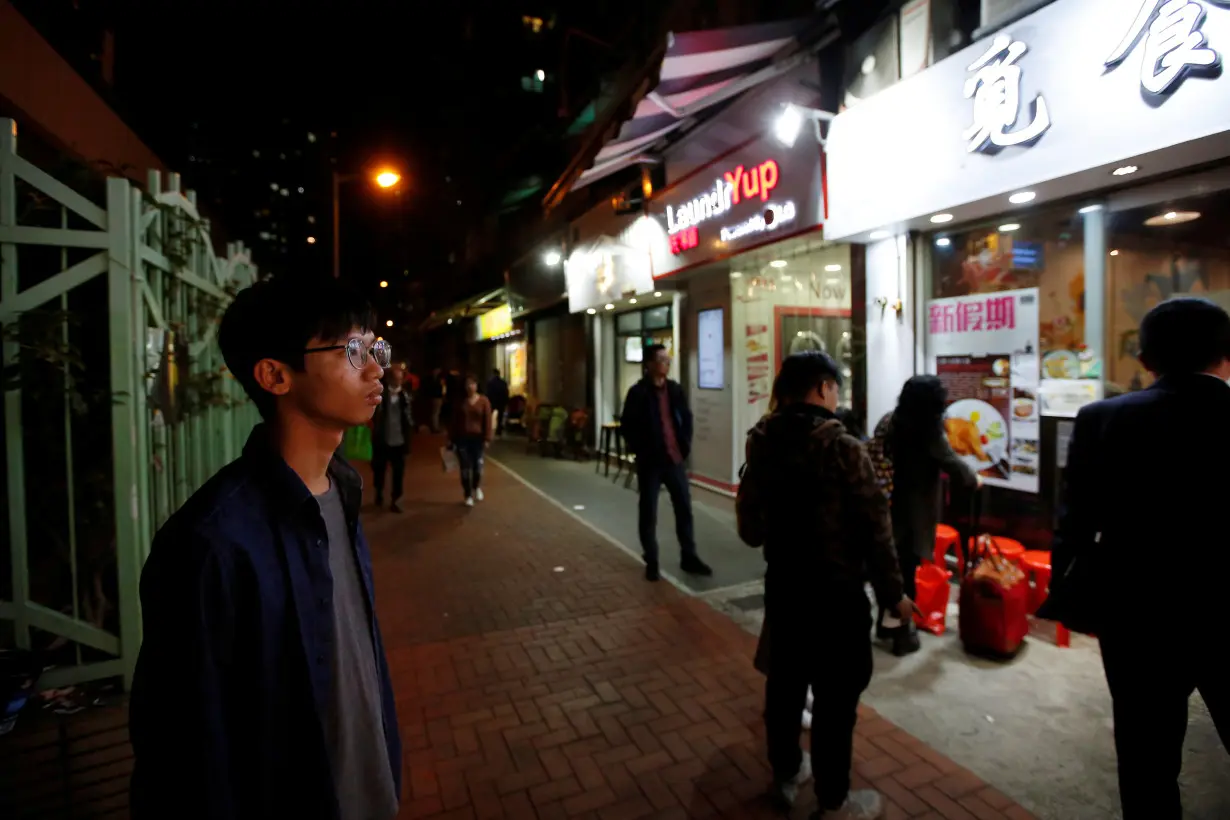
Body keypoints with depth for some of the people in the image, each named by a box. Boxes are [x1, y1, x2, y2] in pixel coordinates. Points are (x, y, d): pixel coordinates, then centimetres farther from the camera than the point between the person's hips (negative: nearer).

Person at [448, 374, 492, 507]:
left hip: (478, 438, -1)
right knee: (465, 468, 4)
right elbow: (454, 421, 5)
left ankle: (477, 487, 32)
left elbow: (487, 421, -5)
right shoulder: (460, 401, 1)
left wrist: (487, 438, -9)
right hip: (462, 438, 1)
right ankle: (468, 495, 17)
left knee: (477, 465, 2)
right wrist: (452, 438, 3)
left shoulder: (483, 401, -3)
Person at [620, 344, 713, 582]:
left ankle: (689, 557, 24)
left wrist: (685, 444, 6)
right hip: (650, 462, -4)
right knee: (648, 513, 6)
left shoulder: (675, 389, 6)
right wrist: (641, 450, -10)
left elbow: (687, 418, 15)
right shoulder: (638, 392, -8)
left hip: (675, 459, 5)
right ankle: (651, 562, 19)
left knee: (684, 508, 10)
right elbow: (627, 427, -8)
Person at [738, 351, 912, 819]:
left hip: (782, 584, 6)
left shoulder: (762, 444, -3)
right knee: (836, 696, 10)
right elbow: (875, 528, -15)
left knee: (785, 680, 20)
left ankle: (786, 775, 39)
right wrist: (892, 592, -2)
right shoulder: (843, 449, -20)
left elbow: (750, 523, 4)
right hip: (837, 592, -6)